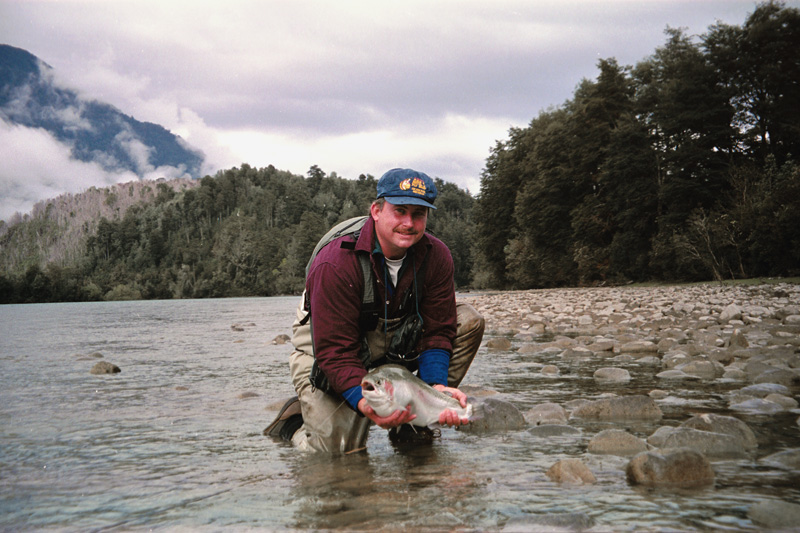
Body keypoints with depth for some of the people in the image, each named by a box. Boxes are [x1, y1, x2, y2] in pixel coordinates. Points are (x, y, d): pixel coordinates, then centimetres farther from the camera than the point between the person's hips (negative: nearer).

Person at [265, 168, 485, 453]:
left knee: (468, 321, -14)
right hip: (325, 342, -5)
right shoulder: (336, 264, -31)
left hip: (393, 337, 5)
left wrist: (437, 386, -29)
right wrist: (365, 403, -47)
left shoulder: (436, 256, -16)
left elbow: (437, 330, -12)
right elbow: (335, 350, -32)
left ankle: (413, 422, -7)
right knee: (338, 446, -19)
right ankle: (294, 422, 18)